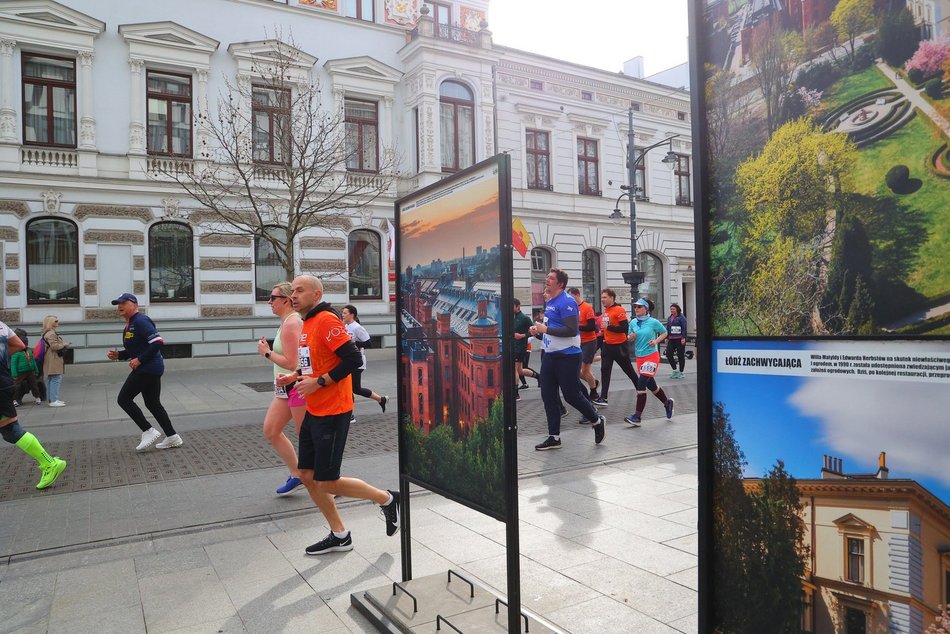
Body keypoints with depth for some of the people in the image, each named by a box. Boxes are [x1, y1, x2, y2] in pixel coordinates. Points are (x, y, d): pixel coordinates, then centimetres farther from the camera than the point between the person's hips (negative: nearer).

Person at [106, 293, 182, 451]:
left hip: (148, 368, -10)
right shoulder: (129, 325, 18)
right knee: (152, 403, 12)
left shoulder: (140, 321, -14)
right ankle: (172, 438, 15)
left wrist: (140, 360, -22)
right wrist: (118, 355, 10)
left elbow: (158, 342, -24)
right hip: (151, 368, 10)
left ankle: (148, 432, -1)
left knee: (124, 399, -4)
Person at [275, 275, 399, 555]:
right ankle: (339, 536, 25)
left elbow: (353, 359, -23)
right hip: (313, 412, 9)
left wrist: (319, 382, -21)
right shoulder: (307, 324, 12)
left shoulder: (327, 320, -16)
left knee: (327, 483, -3)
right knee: (308, 476, 11)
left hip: (332, 413, -9)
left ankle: (386, 499, 18)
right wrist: (294, 376, 8)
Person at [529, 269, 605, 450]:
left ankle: (597, 421, 25)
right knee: (548, 396, 6)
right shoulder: (549, 303, 13)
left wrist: (546, 329, -21)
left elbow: (571, 330, -24)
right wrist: (538, 330, 6)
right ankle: (554, 437, 15)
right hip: (549, 355, 9)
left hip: (567, 357, -9)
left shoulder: (567, 302, -15)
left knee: (571, 395, 0)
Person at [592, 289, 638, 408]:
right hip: (608, 345, 7)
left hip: (619, 346, -7)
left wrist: (608, 327, -22)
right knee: (605, 370, -1)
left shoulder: (619, 310, -16)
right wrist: (603, 336, 16)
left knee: (628, 370, 8)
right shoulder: (605, 311, 8)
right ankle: (603, 398, -2)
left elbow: (625, 328, -22)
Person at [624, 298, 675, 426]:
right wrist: (631, 337, -9)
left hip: (651, 356, -6)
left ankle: (637, 416, -10)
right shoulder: (633, 323, 4)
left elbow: (664, 333, 6)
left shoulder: (653, 322, -8)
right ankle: (667, 402, 42)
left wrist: (656, 341, -10)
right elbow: (630, 339, 13)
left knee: (641, 385, -13)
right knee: (651, 384, 17)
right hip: (639, 357, 6)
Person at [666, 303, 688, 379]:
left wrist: (683, 338, -18)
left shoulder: (681, 318, -6)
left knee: (680, 355, 1)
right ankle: (675, 370, 12)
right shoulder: (669, 318, 13)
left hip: (679, 339, -6)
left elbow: (684, 329, -11)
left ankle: (681, 372, 13)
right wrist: (666, 338, 15)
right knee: (668, 354, -2)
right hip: (671, 339, 6)